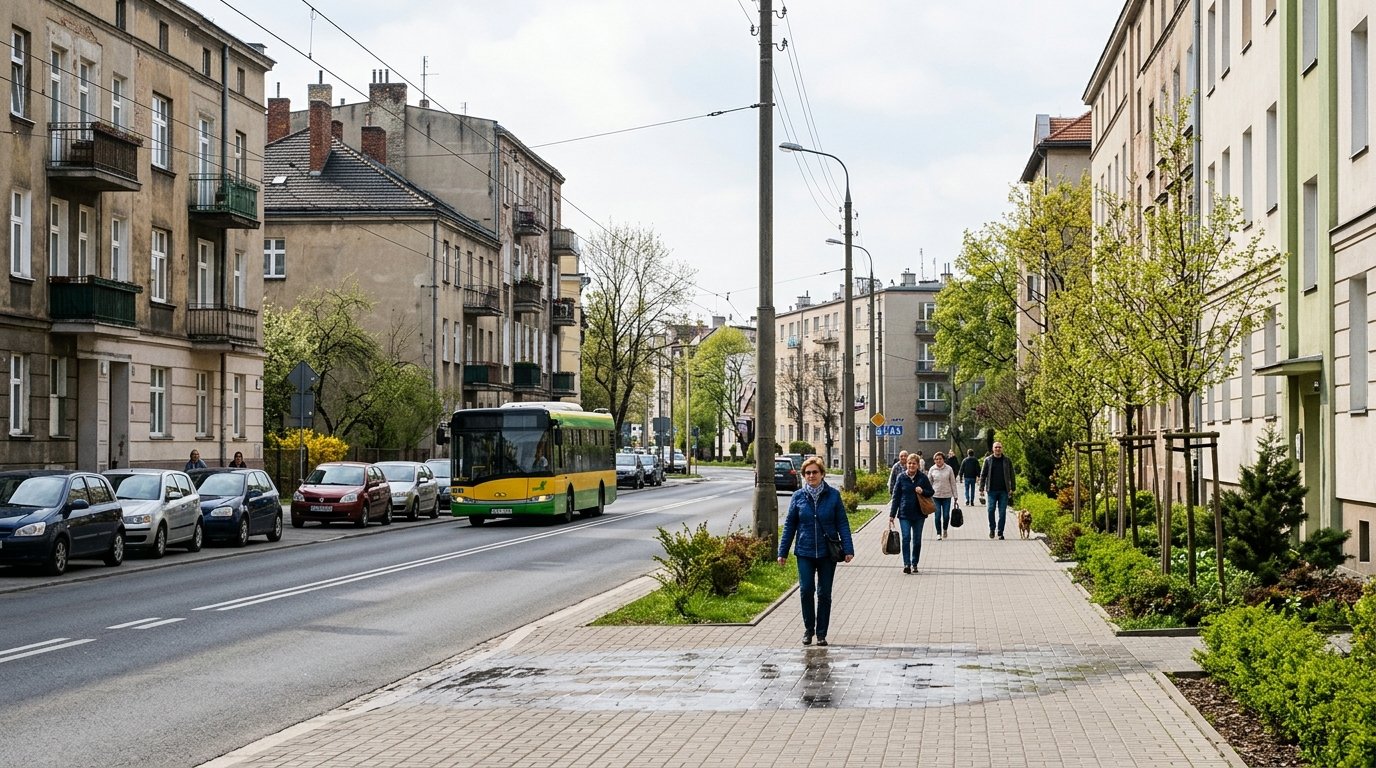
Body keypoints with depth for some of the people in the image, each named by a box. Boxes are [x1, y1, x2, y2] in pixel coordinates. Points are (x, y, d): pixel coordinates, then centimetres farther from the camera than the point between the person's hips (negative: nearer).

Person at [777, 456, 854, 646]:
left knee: (824, 594, 5)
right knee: (806, 590, -7)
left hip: (827, 553, 0)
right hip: (805, 552, 0)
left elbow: (842, 523, 1)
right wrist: (783, 552, 5)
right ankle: (808, 629, 12)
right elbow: (789, 525, 6)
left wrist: (848, 549, -5)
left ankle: (821, 634, 15)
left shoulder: (833, 495, -2)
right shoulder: (798, 496, 1)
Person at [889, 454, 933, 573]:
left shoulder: (923, 477, 0)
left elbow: (931, 492, 8)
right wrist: (892, 514, 1)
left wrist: (923, 491, -15)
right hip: (904, 513, -1)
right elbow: (896, 496, 3)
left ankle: (914, 564, 18)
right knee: (906, 538, -11)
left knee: (917, 540, 7)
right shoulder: (901, 477, 0)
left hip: (919, 514, 1)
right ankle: (906, 564, -11)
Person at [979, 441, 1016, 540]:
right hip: (991, 491, 0)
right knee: (991, 510, -6)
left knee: (1002, 512, 0)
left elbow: (1011, 476, 9)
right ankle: (992, 529, 14)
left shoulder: (1007, 461, 6)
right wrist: (981, 488, 0)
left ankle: (1000, 532, 7)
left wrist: (1012, 488, 2)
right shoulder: (988, 460, 5)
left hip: (1003, 491, 0)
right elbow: (983, 475, 6)